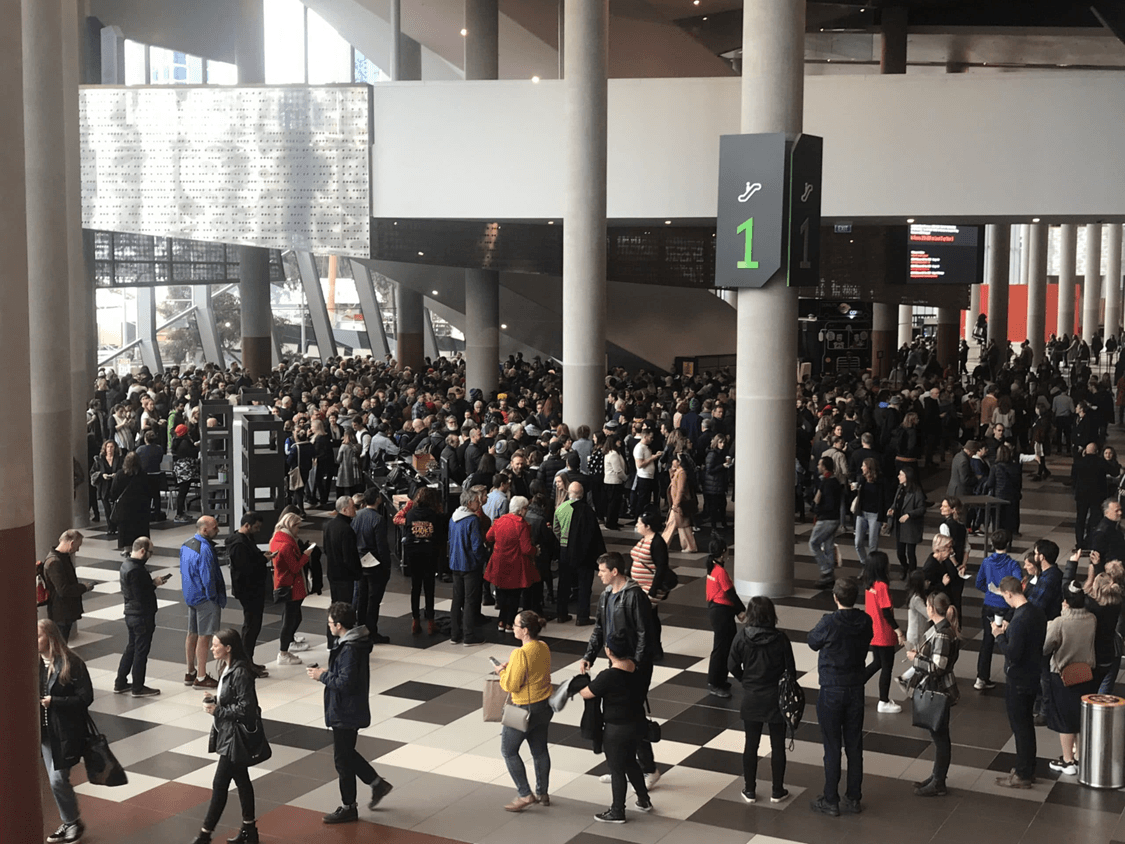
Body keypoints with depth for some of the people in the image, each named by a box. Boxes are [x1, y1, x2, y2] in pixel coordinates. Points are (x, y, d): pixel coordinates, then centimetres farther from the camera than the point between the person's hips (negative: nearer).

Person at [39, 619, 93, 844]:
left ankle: (74, 822, 13)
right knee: (55, 780, 12)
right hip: (45, 731, 6)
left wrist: (54, 701, -20)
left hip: (66, 732, -6)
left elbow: (86, 697, -14)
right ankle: (68, 823, 28)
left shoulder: (71, 664, -15)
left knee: (58, 779, -7)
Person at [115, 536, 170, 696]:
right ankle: (138, 688, 11)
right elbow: (141, 595, -26)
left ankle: (120, 683, 26)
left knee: (131, 647, 20)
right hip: (142, 616, -10)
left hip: (131, 614, 10)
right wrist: (154, 584, -13)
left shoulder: (126, 564, 8)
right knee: (141, 650, 2)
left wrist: (151, 581, 4)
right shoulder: (135, 570, -25)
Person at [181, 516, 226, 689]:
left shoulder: (185, 545, 6)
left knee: (192, 634, 17)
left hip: (190, 595, 9)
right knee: (204, 637, -1)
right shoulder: (204, 550, -24)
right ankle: (201, 678, 5)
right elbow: (207, 578, -24)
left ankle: (190, 673, 28)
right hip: (204, 598, -9)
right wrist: (213, 597, -10)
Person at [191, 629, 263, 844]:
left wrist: (217, 711, -17)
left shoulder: (240, 673, -23)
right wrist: (214, 701, 1)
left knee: (220, 785, -2)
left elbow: (245, 708, -23)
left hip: (235, 737, -10)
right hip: (228, 733, 10)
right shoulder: (228, 669, 7)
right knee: (241, 780, 17)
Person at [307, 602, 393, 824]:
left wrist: (322, 676, -16)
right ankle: (377, 783, 30)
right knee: (347, 754, 22)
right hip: (350, 711, 10)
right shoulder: (355, 642, 5)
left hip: (346, 714, -10)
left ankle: (348, 807, 16)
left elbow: (345, 683, -28)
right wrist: (327, 672, 5)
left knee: (343, 758, 3)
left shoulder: (350, 650, -26)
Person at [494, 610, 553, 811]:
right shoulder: (544, 648, 0)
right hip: (545, 706, 8)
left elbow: (511, 685, -21)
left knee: (509, 751, 8)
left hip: (525, 709, -8)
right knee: (540, 750, 19)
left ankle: (525, 794, 8)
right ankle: (543, 793, 30)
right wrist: (510, 667, 9)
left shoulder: (520, 654, -25)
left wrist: (502, 672, -3)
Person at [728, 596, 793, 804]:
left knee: (751, 745, 12)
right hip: (776, 699, -1)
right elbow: (791, 670, -8)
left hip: (751, 699, 1)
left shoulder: (741, 638, -11)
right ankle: (777, 791, 20)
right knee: (777, 746, 11)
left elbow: (733, 667, -4)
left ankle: (750, 791, 20)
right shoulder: (781, 640, -14)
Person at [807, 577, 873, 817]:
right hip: (856, 690, 4)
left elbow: (813, 642, -4)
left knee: (832, 748, 4)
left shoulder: (829, 623, -21)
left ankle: (830, 802, 12)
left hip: (831, 692, -4)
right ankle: (854, 799, 22)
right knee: (854, 747, 13)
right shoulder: (866, 622, -6)